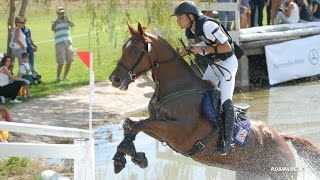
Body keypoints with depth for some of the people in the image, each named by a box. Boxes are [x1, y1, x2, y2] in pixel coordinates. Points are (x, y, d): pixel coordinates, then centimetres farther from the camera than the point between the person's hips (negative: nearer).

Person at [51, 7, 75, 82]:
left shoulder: (66, 20, 13)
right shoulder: (55, 22, 5)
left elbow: (72, 25, -7)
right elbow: (52, 28, -15)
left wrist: (67, 19, -23)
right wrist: (58, 19, -16)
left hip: (68, 43, 4)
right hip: (59, 44, -4)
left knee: (69, 61, 5)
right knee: (61, 62, -10)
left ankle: (65, 77, 19)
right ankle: (58, 78, -1)